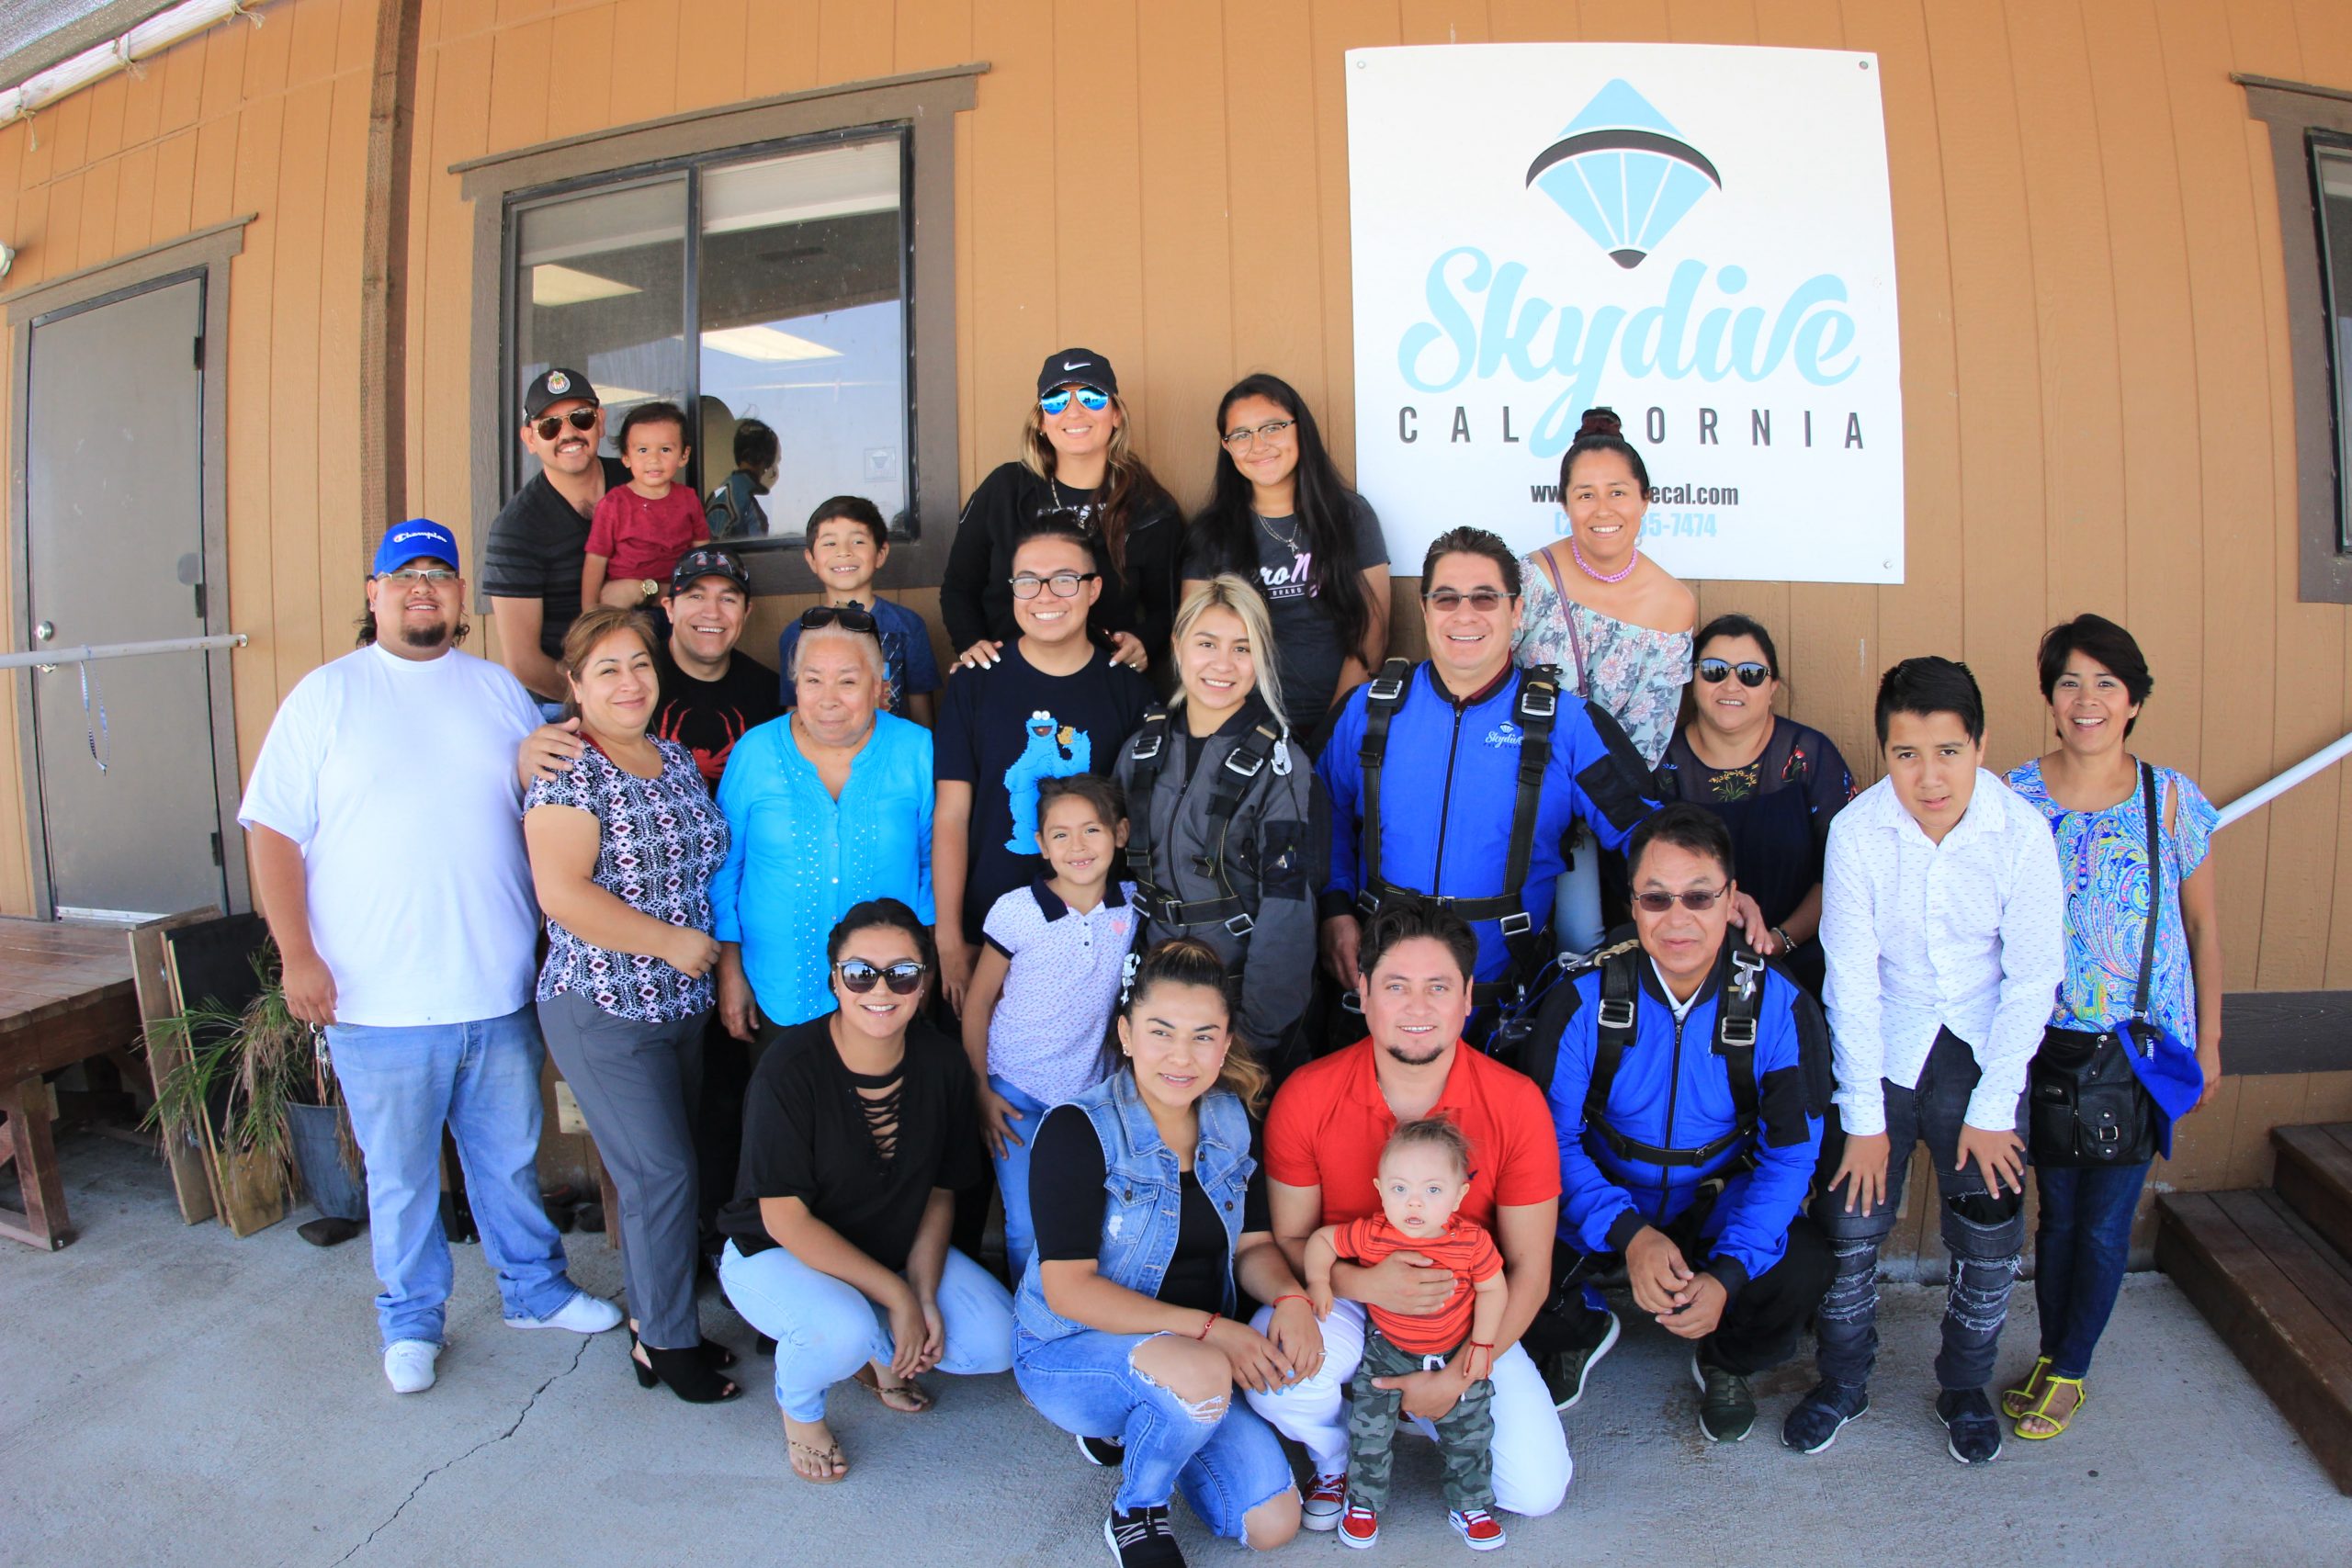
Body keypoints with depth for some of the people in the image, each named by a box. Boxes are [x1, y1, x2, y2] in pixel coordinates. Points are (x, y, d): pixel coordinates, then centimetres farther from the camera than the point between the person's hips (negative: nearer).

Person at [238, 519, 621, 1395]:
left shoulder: (500, 691, 9)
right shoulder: (326, 694, 1)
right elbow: (274, 832, -3)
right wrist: (298, 954, -10)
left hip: (499, 993, 3)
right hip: (377, 999, -2)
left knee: (512, 1157, 16)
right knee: (400, 1175, 10)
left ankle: (534, 1288, 34)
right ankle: (411, 1322, 29)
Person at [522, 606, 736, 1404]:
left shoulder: (677, 759, 10)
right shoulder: (569, 770, -12)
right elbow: (561, 892, -20)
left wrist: (720, 957, 10)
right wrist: (670, 941, -18)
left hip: (685, 1005, 7)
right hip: (604, 1009, -6)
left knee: (660, 1170, 14)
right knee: (661, 1173, -3)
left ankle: (654, 1317, 29)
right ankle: (666, 1340, 15)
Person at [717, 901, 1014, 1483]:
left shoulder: (942, 1064, -10)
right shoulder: (789, 1071, -25)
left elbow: (940, 1192, -1)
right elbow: (786, 1220, -22)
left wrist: (924, 1295, -14)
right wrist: (896, 1296, -24)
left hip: (895, 1250, 5)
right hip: (774, 1254, -4)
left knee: (997, 1341, -13)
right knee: (841, 1332, -35)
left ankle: (880, 1352, 18)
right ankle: (798, 1407, 2)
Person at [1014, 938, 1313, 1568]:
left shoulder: (1232, 1122, 0)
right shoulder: (1077, 1131, -19)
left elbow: (1253, 1245, 3)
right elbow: (1068, 1289, -23)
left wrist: (1289, 1298, -21)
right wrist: (1206, 1327, -29)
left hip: (1197, 1353, 6)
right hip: (1071, 1350, -6)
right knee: (1201, 1375, -36)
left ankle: (1132, 1426, 18)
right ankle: (1135, 1512, -4)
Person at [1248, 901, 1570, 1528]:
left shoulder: (1517, 1104, -15)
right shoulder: (1306, 1097, -16)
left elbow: (1528, 1270, -8)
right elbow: (1289, 1239, -6)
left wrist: (1458, 1376, -17)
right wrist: (1364, 1282, -26)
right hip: (1343, 1302, -1)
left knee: (1536, 1490, -15)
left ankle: (1426, 1411, 19)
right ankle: (1335, 1458, 7)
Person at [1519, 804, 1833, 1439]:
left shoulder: (1780, 1007, -15)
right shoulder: (1582, 999, -17)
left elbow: (1790, 1154, -10)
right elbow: (1552, 1137, -12)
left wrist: (1727, 1273, -24)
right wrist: (1630, 1234, -28)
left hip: (1720, 1206, 1)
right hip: (1607, 1203, 0)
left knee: (1802, 1266, -29)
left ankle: (1726, 1363, 10)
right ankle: (1575, 1336, 15)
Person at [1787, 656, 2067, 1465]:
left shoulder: (2022, 832, -17)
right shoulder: (1856, 829, -18)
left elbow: (2033, 979, -9)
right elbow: (1852, 978, -13)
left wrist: (1991, 1110, -8)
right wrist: (1864, 1118, -10)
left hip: (1984, 1049, 1)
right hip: (1880, 1044, 0)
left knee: (1991, 1235, 5)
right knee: (1849, 1221, 1)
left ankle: (1964, 1389, 32)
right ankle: (1843, 1382, 26)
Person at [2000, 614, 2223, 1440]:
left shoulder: (2172, 798, -4)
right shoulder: (2015, 796, -4)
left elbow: (2203, 925, 5)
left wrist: (2208, 1038, 7)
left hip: (2145, 1047, 0)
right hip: (2048, 1042, 1)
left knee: (2105, 1221, 7)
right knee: (2057, 1210, 11)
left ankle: (2070, 1371, 26)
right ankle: (2050, 1355, 32)